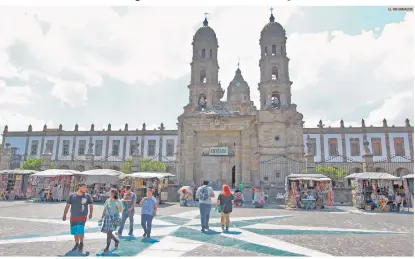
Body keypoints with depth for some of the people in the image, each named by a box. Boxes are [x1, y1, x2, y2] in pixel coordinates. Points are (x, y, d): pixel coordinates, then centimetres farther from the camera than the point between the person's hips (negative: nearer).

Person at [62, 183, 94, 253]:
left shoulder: (87, 196, -1)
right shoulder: (72, 196, 1)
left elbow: (91, 205, 8)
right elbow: (67, 205, 6)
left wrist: (91, 213, 6)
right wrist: (64, 215, 3)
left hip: (82, 216, -2)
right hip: (73, 217, 3)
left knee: (80, 230, -14)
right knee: (74, 231, 10)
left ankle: (81, 244, 8)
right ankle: (76, 244, 31)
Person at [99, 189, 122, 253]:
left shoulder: (118, 201, -2)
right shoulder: (107, 201, 10)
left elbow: (120, 211, -5)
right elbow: (104, 210, 15)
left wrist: (118, 206, -23)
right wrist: (102, 218, 13)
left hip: (114, 217, -5)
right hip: (107, 217, 5)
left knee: (109, 232, -13)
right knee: (107, 232, 7)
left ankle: (107, 247, -3)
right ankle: (116, 241, 31)